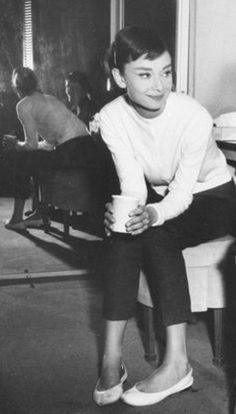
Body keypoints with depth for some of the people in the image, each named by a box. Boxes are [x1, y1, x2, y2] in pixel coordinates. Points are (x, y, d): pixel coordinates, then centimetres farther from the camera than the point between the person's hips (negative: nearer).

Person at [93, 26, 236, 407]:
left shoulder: (193, 117, -28)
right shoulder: (113, 117, -17)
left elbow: (183, 194, -27)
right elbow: (133, 184, -20)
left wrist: (152, 214, -48)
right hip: (160, 196, 4)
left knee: (158, 234, -31)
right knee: (123, 231, -27)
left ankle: (176, 362, -28)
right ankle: (112, 356, -24)